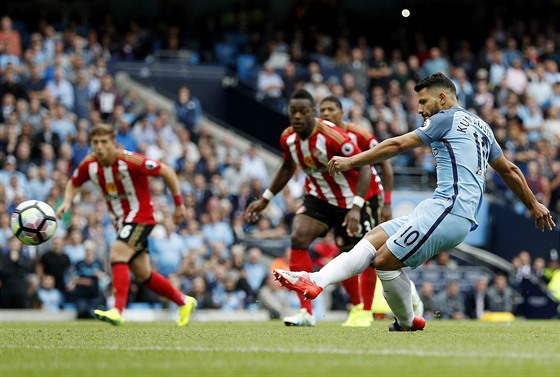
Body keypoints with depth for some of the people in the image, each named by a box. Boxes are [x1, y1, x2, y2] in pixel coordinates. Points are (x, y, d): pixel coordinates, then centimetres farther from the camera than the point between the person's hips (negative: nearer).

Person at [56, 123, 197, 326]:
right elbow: (73, 183, 13)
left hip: (140, 217, -7)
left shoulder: (130, 161, -23)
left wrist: (178, 204, -11)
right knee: (142, 275, 12)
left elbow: (167, 172, -16)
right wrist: (67, 202, -8)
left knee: (117, 255, -27)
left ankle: (117, 311, -33)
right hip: (120, 222, 7)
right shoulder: (89, 164, -6)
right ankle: (184, 301, 31)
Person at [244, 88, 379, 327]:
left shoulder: (333, 137, -28)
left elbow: (364, 167, -25)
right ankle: (306, 312, -19)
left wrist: (356, 207, -34)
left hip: (348, 202, -5)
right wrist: (265, 199, 16)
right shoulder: (288, 138, -7)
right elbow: (288, 168, 15)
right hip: (318, 198, 5)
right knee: (298, 238, -20)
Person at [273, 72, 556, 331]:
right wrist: (534, 206, 43)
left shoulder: (447, 118, 0)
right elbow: (510, 171, 31)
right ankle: (317, 281, -15)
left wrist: (352, 161, 3)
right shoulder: (481, 126, 26)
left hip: (448, 209, -10)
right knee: (373, 238, 1)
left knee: (384, 261, -12)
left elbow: (398, 145, -2)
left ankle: (407, 323, 9)